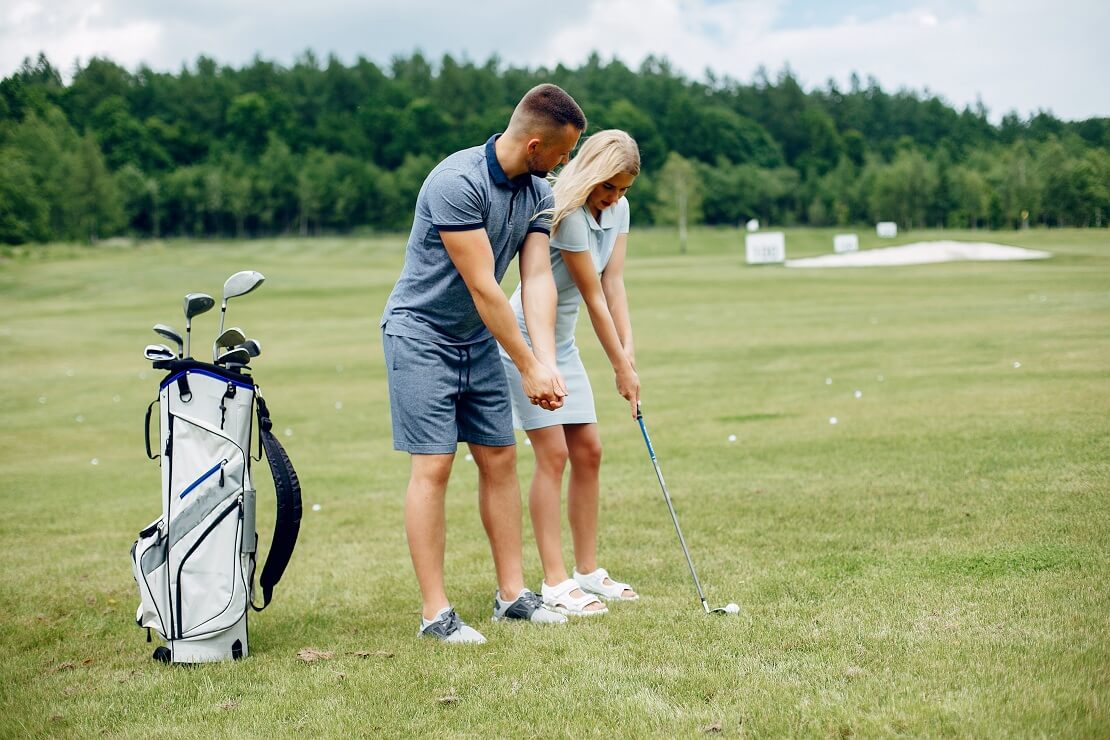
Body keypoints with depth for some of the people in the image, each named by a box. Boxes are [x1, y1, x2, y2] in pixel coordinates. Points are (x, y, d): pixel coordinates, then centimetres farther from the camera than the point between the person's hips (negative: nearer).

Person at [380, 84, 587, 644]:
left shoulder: (538, 193, -1)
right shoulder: (457, 182, -27)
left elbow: (537, 279, -6)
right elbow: (481, 285, -26)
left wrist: (547, 363, -19)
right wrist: (528, 367, -21)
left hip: (480, 339, 8)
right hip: (420, 334, -8)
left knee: (500, 460, 7)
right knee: (433, 467, -9)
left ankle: (511, 592, 15)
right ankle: (435, 613, -5)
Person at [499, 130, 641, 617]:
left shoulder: (617, 208, 1)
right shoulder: (567, 214, -24)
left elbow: (613, 284, -4)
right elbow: (593, 296, -20)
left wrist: (628, 349, -15)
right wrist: (621, 368, -14)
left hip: (563, 343, 8)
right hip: (526, 339, -8)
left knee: (588, 451, 7)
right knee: (553, 454, -11)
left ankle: (588, 570, 15)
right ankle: (555, 582, -7)